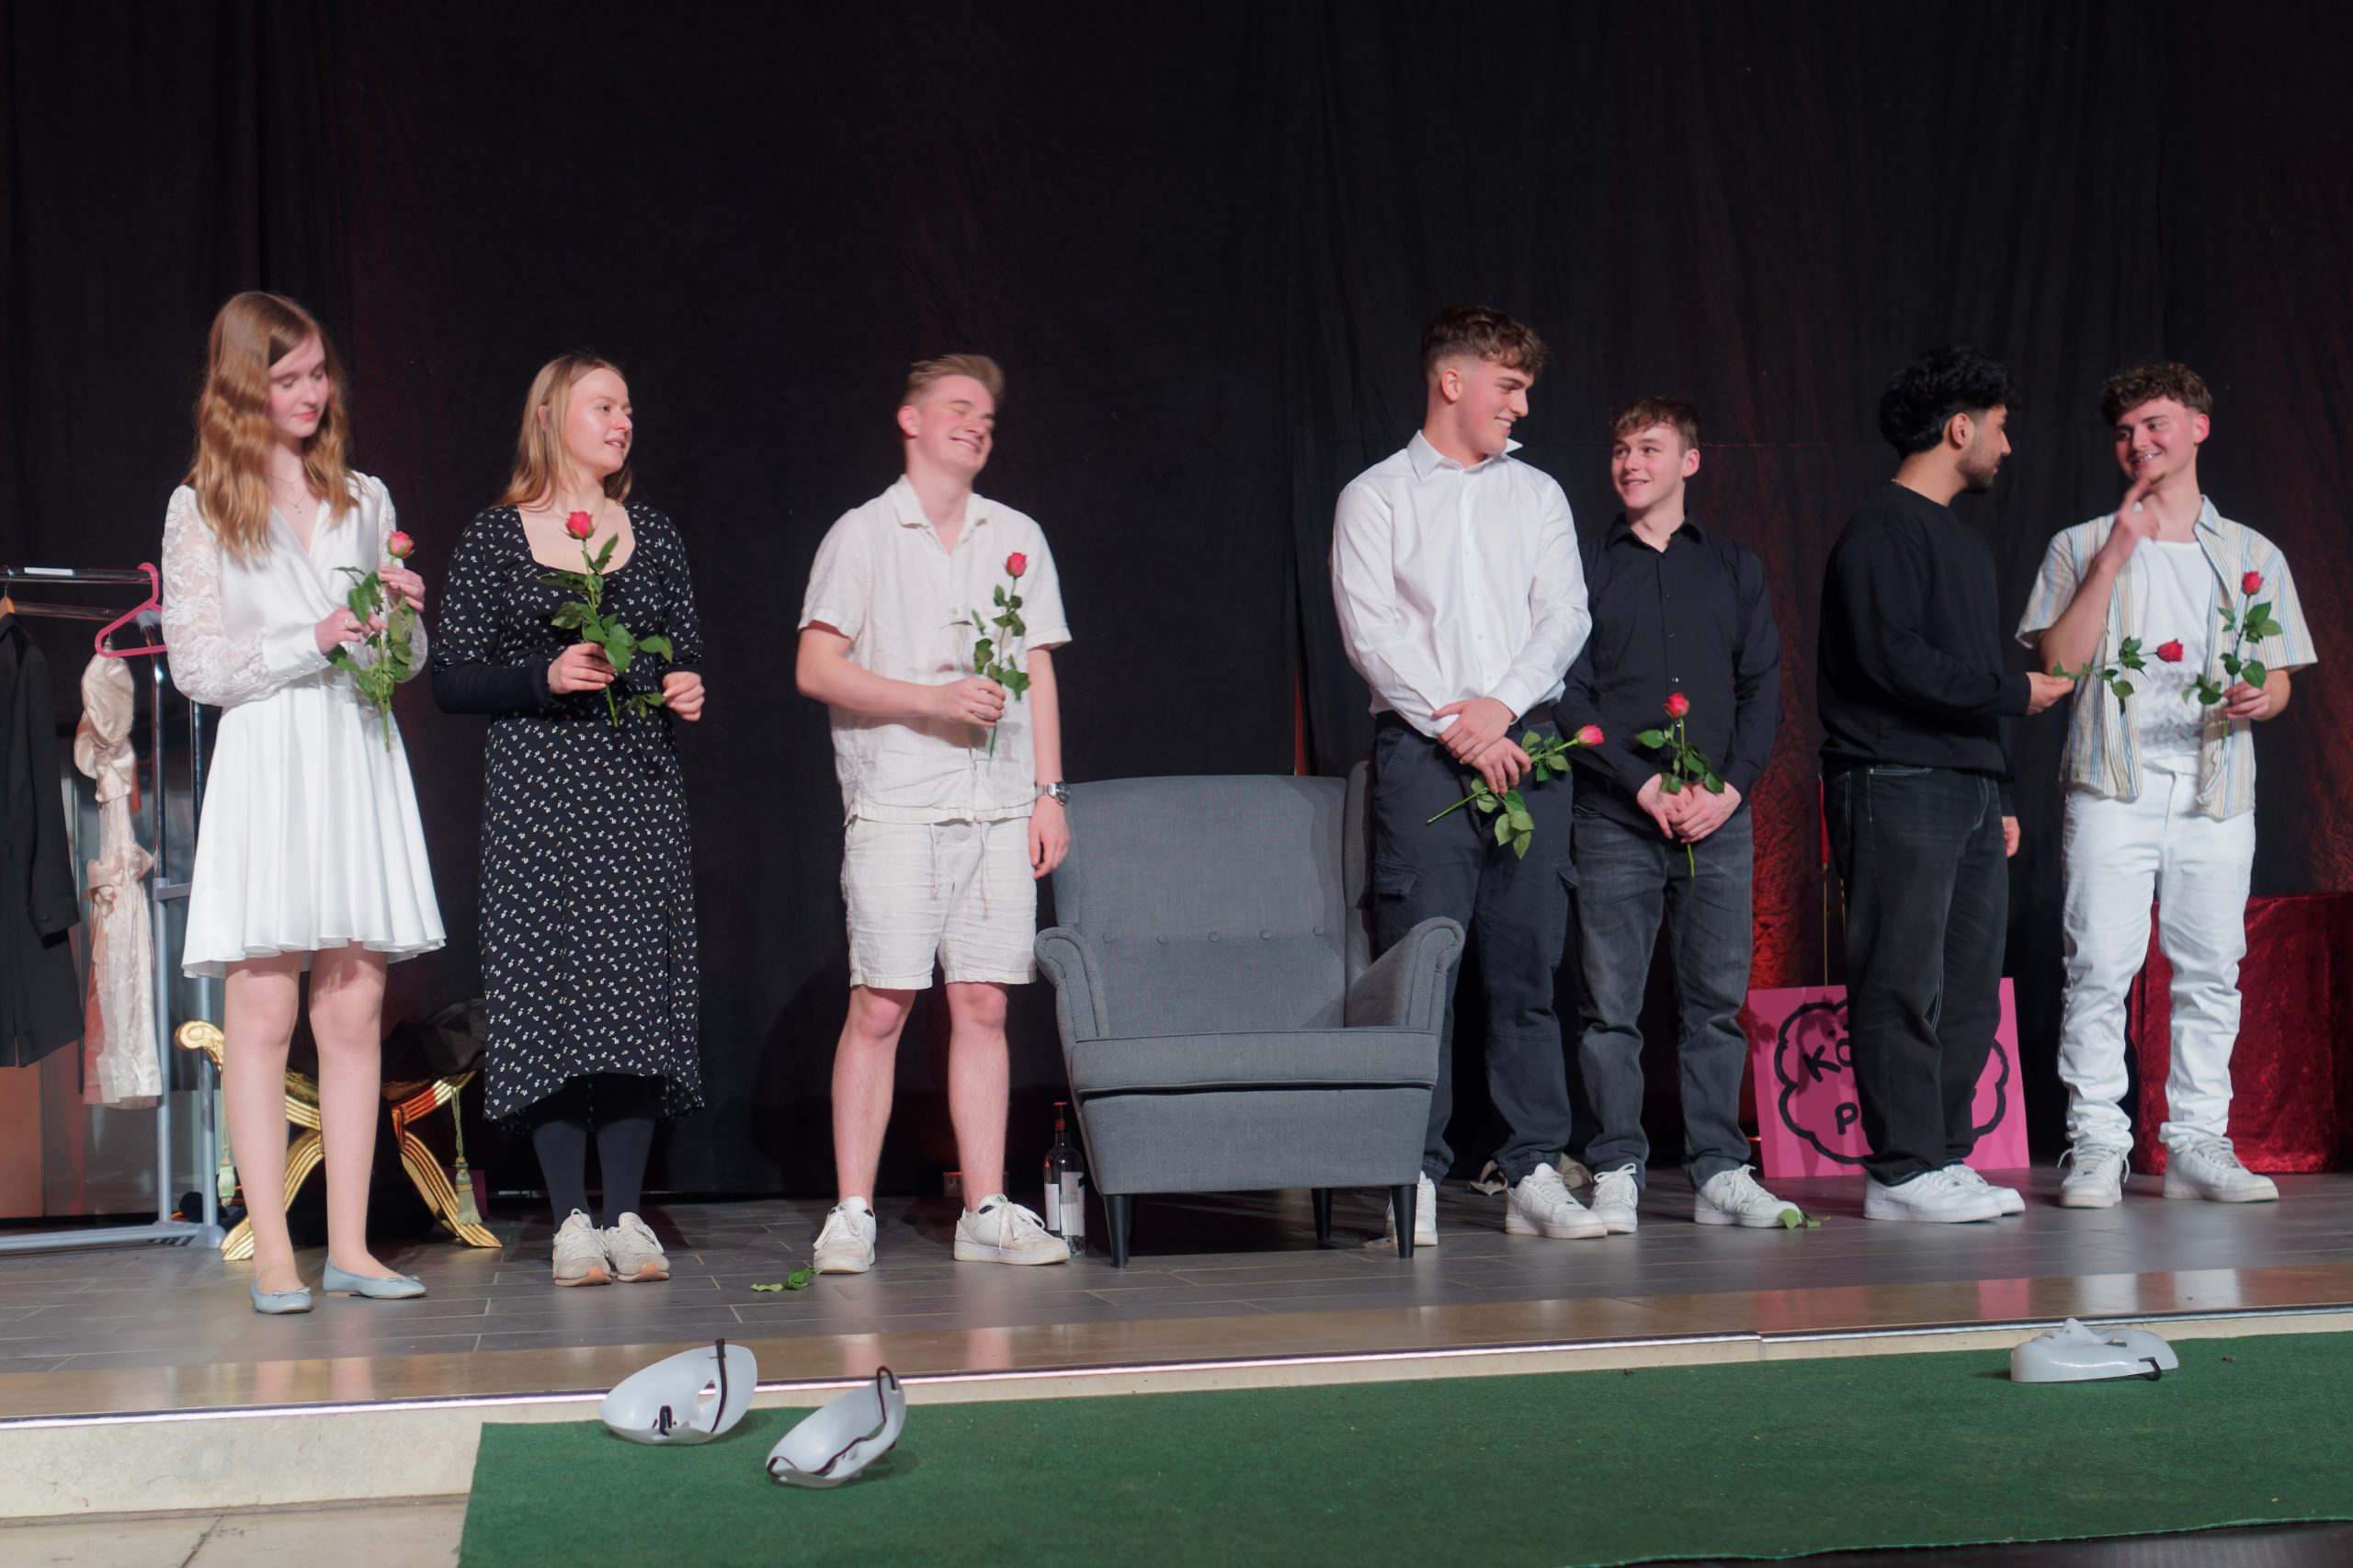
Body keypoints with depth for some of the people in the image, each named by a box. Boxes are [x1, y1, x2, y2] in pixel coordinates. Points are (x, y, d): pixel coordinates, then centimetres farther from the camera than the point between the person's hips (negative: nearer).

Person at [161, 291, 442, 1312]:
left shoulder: (364, 499, 15)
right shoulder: (201, 510, 4)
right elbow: (197, 667, -2)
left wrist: (403, 617, -4)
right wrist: (313, 642, -12)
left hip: (359, 762, 4)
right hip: (264, 764, -3)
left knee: (355, 1008, 2)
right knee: (262, 1007, -6)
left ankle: (350, 1247, 6)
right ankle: (272, 1255, -3)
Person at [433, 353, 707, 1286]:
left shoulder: (653, 536, 14)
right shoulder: (495, 539, 4)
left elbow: (687, 654, 20)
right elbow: (452, 680, 0)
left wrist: (687, 691, -2)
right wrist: (545, 677, -14)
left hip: (640, 788, 3)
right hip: (538, 794, -3)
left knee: (639, 988, -3)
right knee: (551, 989, -6)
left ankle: (627, 1215, 2)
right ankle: (571, 1221, 0)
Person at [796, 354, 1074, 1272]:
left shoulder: (1017, 538, 16)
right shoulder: (863, 535, 4)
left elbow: (1037, 673, 17)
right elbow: (816, 669, -3)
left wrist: (1047, 793, 9)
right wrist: (932, 699, -13)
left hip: (998, 807, 4)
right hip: (897, 806, -4)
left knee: (983, 1004, 2)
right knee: (880, 1006, -6)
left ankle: (985, 1212, 6)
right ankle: (851, 1213, -1)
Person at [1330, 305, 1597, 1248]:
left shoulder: (1538, 496, 17)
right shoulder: (1375, 498, 6)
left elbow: (1564, 615, 7)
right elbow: (1370, 631, -4)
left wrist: (1501, 706, -9)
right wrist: (1454, 723, -12)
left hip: (1525, 742, 3)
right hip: (1421, 746, -3)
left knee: (1529, 962, 1)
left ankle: (1535, 1175, 4)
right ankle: (1415, 1182, -4)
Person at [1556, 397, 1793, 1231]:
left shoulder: (1735, 566, 13)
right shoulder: (1585, 567, 6)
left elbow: (1762, 688, 9)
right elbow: (1568, 695, -1)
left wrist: (1730, 788, -5)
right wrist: (1645, 784, -11)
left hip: (1718, 818, 2)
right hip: (1615, 819, -2)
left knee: (1717, 999, 3)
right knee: (1610, 1004, -2)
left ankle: (1719, 1171, 8)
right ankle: (1616, 1175, 4)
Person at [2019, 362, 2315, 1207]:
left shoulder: (2254, 556, 14)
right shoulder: (2079, 547, 8)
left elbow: (2277, 676, 16)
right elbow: (2058, 663, -5)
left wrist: (2263, 699, -8)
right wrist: (2115, 556, -9)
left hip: (2217, 794, 2)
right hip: (2113, 789, -2)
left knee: (2211, 972, 2)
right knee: (2099, 968, -8)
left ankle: (2197, 1144, 9)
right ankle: (2096, 1146, -3)